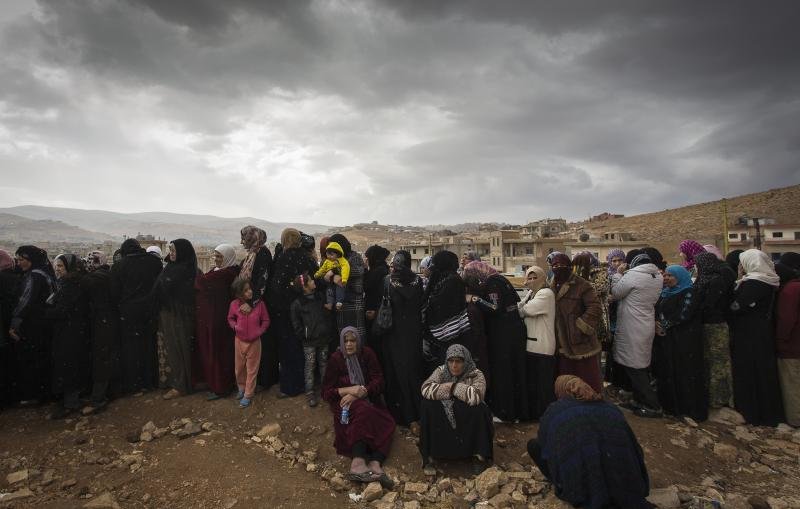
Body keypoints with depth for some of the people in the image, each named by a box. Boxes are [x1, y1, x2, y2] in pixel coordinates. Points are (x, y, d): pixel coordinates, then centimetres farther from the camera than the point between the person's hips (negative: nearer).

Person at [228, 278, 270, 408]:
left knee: (252, 369, 8)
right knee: (239, 367, 18)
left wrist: (259, 331, -16)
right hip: (239, 341, 2)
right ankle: (241, 388, 43)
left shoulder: (259, 303, -16)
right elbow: (230, 319, 6)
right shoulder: (234, 304, -13)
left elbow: (266, 320, -4)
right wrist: (235, 327, -13)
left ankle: (248, 395, 23)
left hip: (254, 341, -2)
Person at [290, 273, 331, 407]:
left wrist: (329, 332, 7)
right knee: (310, 366, 2)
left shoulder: (319, 297, 6)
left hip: (323, 337, 4)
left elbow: (327, 316, 15)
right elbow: (296, 324, -5)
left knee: (323, 363, 14)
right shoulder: (297, 304, -8)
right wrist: (304, 336, -8)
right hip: (309, 341, -4)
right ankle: (310, 393, 12)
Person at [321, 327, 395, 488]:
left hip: (368, 400, 3)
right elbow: (326, 392, -3)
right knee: (363, 411, -36)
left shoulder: (367, 354, 1)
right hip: (344, 402, -3)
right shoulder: (335, 359, -2)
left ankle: (375, 464, -47)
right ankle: (358, 462, -49)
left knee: (387, 423, -27)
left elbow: (378, 381, -3)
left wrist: (358, 394, -18)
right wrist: (349, 390, -19)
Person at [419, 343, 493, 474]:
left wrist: (453, 386, -20)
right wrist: (450, 388, -23)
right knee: (428, 403, -24)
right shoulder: (441, 371, -3)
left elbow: (475, 396, -32)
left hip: (469, 422, -2)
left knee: (480, 409, -31)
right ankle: (430, 454, -12)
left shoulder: (476, 375, -10)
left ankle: (479, 456, -13)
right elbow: (426, 389, -20)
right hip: (442, 421, 2)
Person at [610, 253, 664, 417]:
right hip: (647, 327, 8)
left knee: (634, 367, 1)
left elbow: (615, 293, -8)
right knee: (641, 365, 18)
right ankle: (641, 400, 27)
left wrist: (619, 274, 4)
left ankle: (652, 406, 8)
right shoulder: (659, 277, 5)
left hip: (631, 329, -8)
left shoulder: (632, 275, -18)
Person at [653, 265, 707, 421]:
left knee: (685, 372, -3)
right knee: (666, 372, 8)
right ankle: (670, 404, 19)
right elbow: (656, 311, 12)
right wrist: (656, 323, -7)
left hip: (684, 340, -7)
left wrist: (665, 325, -12)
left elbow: (683, 314, -17)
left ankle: (692, 408, 7)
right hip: (665, 339, 7)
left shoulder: (689, 293, -6)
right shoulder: (665, 293, 16)